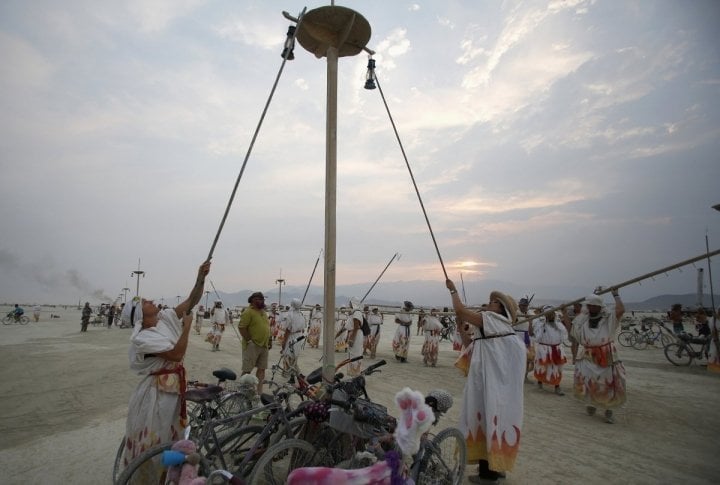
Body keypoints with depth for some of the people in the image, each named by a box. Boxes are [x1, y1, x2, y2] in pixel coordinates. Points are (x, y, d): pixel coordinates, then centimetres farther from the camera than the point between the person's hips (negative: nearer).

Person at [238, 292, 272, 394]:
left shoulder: (263, 312, 14)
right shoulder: (248, 312, -12)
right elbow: (241, 327, -18)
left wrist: (269, 340, 15)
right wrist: (249, 340, -18)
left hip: (264, 345, 8)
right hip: (252, 346, -8)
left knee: (261, 369, 12)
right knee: (247, 370, -1)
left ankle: (259, 392, 21)